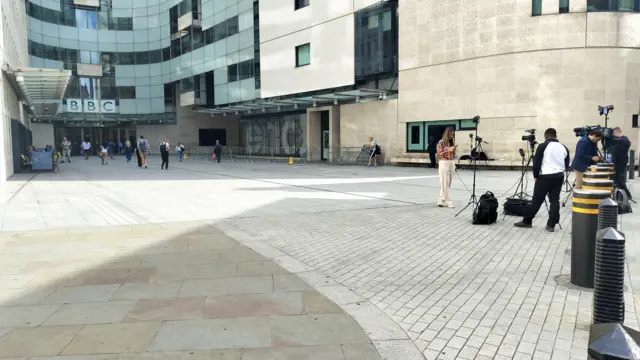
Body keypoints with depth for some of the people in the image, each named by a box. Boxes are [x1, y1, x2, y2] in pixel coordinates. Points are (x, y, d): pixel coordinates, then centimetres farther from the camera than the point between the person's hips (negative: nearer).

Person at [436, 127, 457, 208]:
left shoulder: (452, 142, 14)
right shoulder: (441, 142, -6)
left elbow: (452, 154, 18)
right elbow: (439, 153, -12)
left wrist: (454, 163, 7)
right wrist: (448, 150, -18)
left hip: (451, 163, 7)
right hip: (444, 163, -7)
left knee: (448, 183, 7)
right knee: (445, 183, -5)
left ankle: (441, 200, 13)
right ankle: (447, 201, -2)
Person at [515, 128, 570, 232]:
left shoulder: (543, 146, -5)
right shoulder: (564, 148, 10)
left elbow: (536, 163, -7)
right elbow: (567, 164, 14)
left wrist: (535, 176, 3)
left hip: (545, 176, -4)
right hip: (559, 176, 5)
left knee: (537, 200, 0)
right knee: (555, 200, 7)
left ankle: (527, 221, 7)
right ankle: (551, 224, 6)